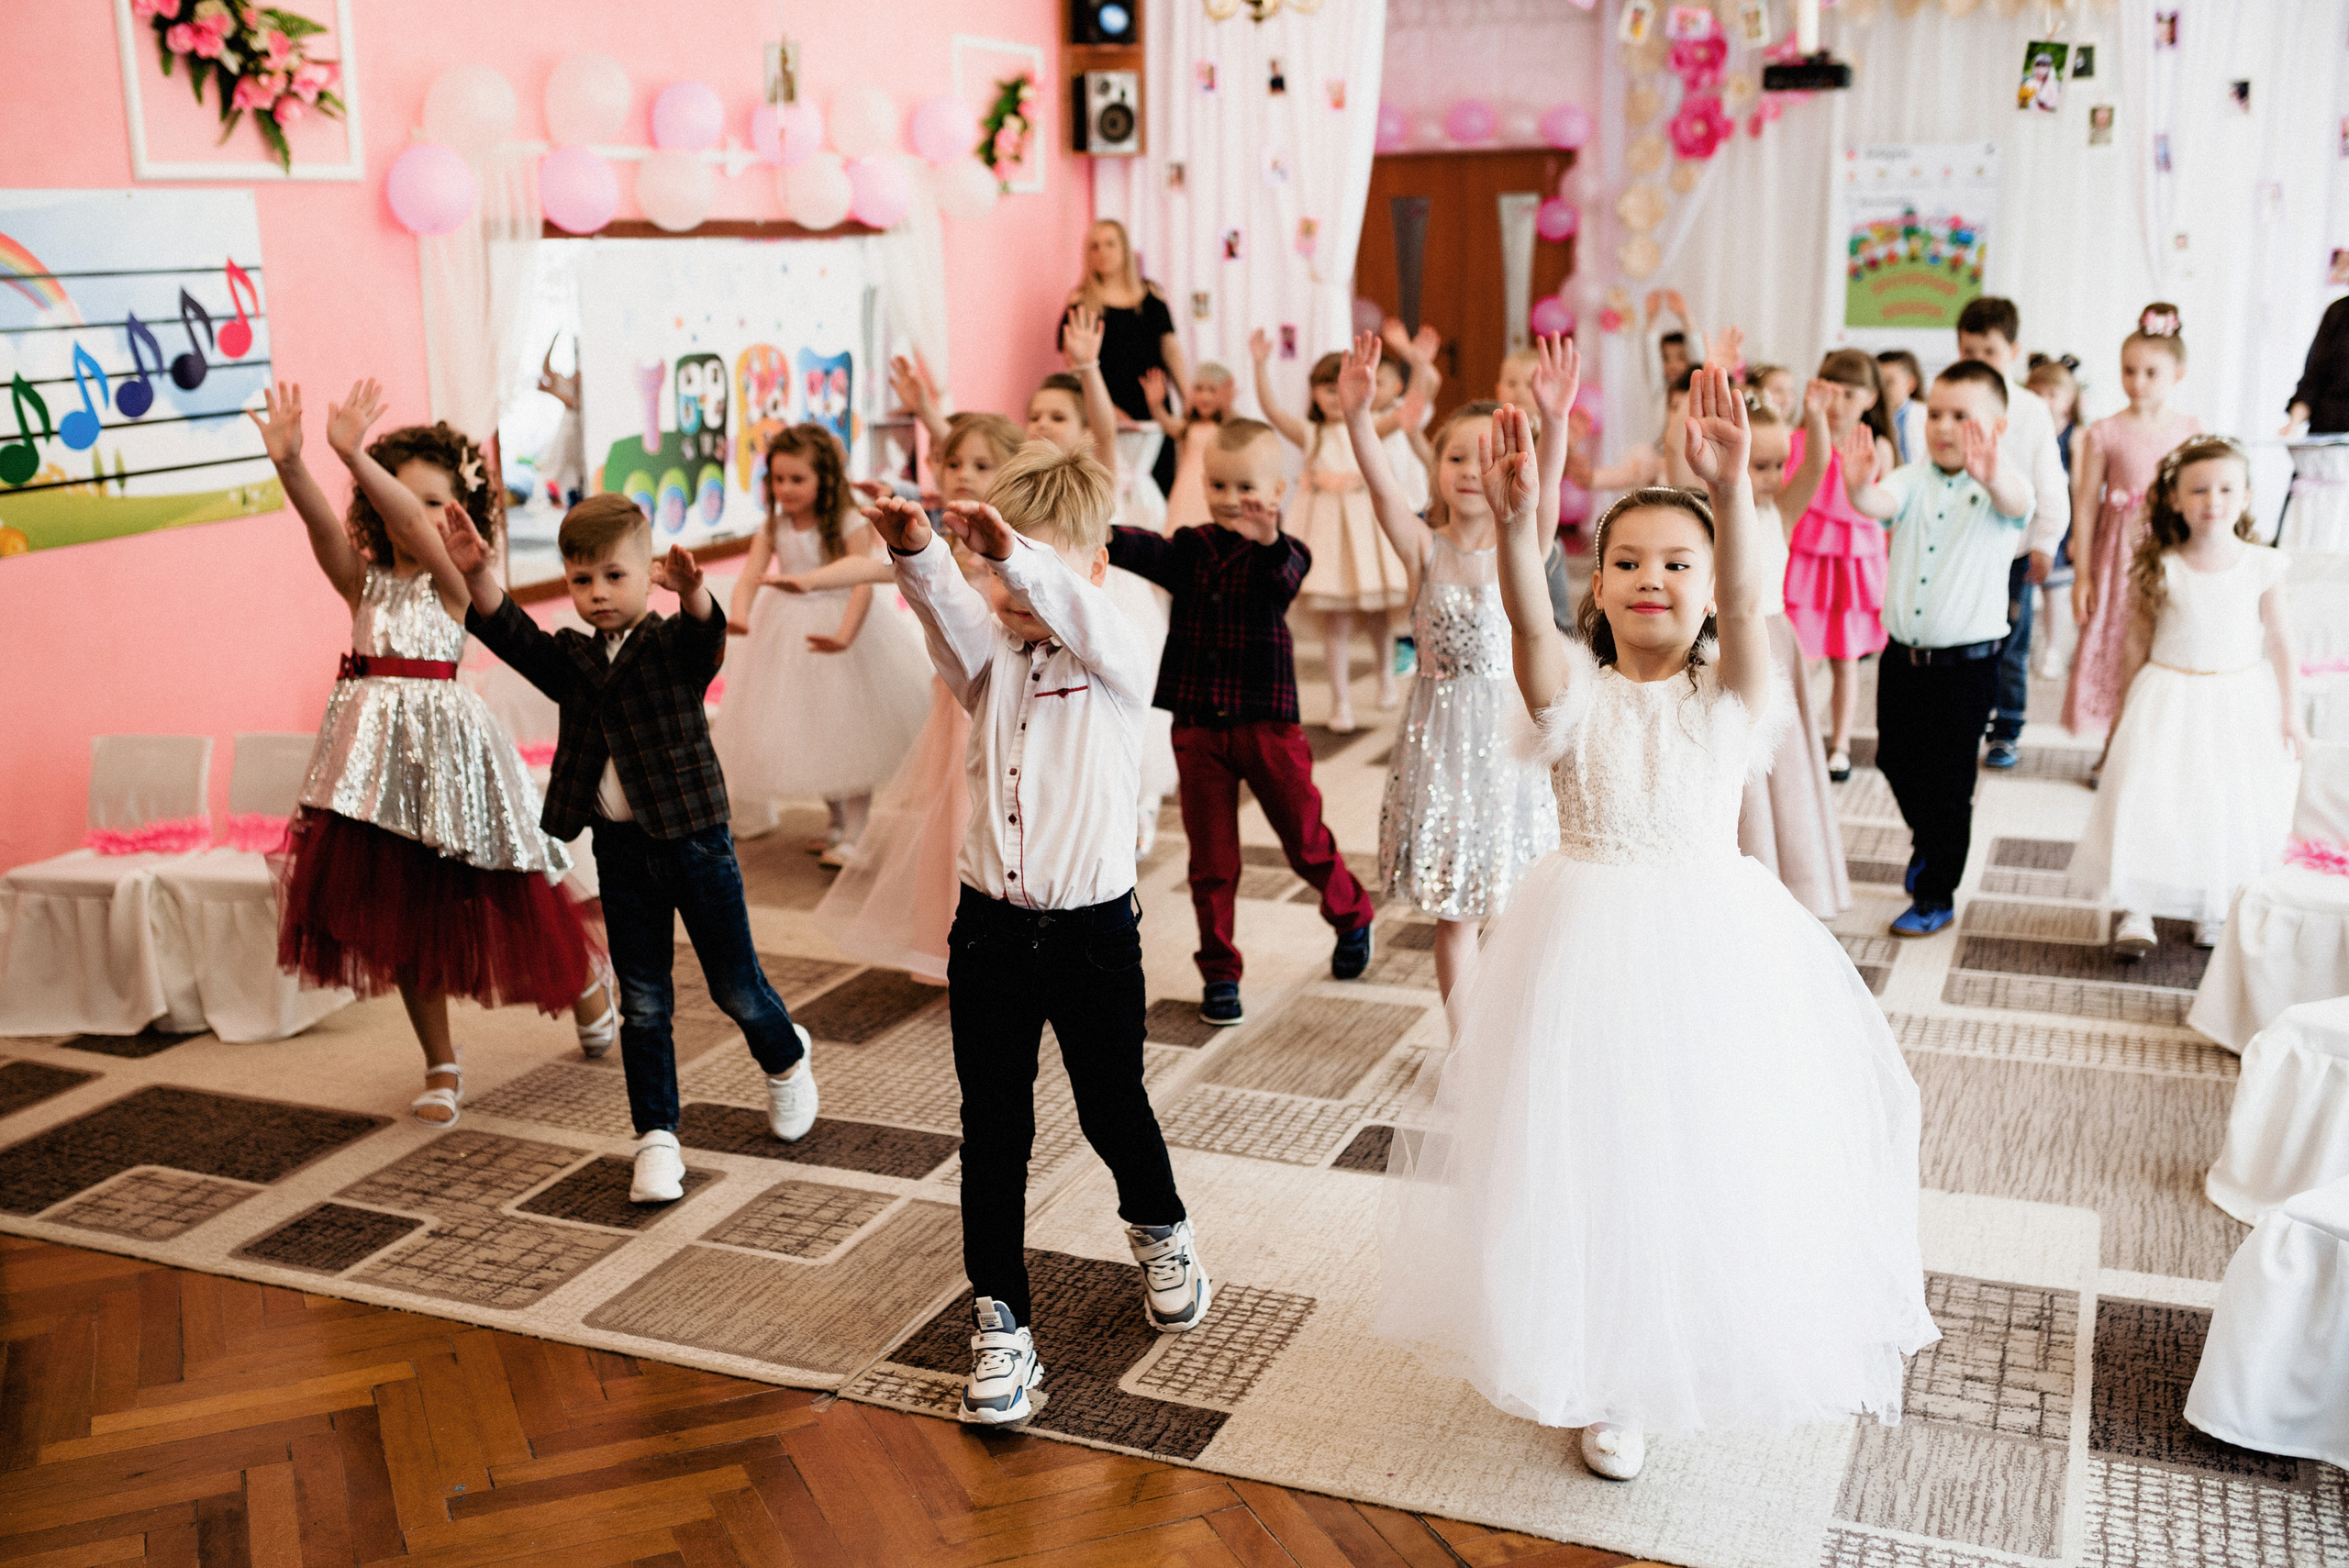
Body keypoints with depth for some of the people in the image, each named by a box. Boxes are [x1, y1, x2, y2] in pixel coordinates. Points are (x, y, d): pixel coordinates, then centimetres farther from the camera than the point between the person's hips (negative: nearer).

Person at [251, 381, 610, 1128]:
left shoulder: (453, 577, -3)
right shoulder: (364, 581, 7)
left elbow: (417, 523, -23)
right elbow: (323, 524, -11)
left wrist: (355, 456, -37)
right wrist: (289, 462, -30)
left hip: (446, 742, -4)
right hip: (374, 745, 4)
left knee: (489, 902, 6)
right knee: (397, 912, 7)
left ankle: (589, 992, 33)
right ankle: (442, 1066, 20)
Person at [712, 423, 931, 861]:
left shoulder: (849, 525, -15)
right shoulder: (773, 528, -3)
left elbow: (863, 584, -25)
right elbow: (750, 577, -14)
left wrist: (844, 635, -41)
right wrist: (738, 616, -36)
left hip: (842, 623, -5)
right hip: (788, 635, 5)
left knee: (850, 727, -3)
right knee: (807, 732, 14)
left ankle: (855, 833, 5)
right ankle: (837, 821, 31)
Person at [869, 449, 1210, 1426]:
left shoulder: (1117, 660, -6)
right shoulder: (989, 656, 3)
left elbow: (1077, 615, -30)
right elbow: (946, 611, -19)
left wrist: (1015, 553, -48)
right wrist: (915, 551, -41)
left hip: (1093, 931, -3)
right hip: (990, 928, 3)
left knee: (1112, 1108, 15)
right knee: (993, 1131, 6)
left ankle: (1161, 1232, 45)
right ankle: (1000, 1321, 17)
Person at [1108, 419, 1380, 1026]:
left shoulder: (1282, 553, -8)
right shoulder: (1191, 549, 2)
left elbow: (1286, 578, -31)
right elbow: (1148, 552, -18)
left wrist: (1268, 540, -55)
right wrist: (1100, 533, -39)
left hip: (1266, 724, -2)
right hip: (1198, 729, 2)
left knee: (1305, 841, 14)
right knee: (1211, 862, 8)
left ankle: (1353, 916, 42)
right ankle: (1219, 974, 21)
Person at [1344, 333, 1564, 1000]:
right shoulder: (1424, 548, -2)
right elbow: (1383, 488, -19)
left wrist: (1553, 422, -44)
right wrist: (1356, 415, -38)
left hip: (1508, 727, -1)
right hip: (1440, 735, 1)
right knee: (1452, 909, 10)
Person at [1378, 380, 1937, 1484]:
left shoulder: (1731, 696, -3)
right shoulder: (1576, 692, -4)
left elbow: (1745, 604, -23)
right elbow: (1528, 620, -24)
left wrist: (1728, 494, -41)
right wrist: (1513, 521, -43)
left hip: (1708, 946, 0)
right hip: (1589, 941, 0)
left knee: (1706, 1153, 11)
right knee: (1592, 1155, 7)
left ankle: (1710, 1344, 39)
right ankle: (1608, 1385, 27)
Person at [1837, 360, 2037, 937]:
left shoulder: (1999, 488, -8)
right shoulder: (1913, 482, 1)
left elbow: (2018, 501, -32)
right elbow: (1877, 504, -20)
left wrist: (1991, 477, -57)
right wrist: (1857, 485, -45)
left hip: (1966, 662, -4)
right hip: (1902, 652, 4)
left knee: (1948, 783, 3)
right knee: (1895, 761, 19)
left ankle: (1936, 897, 19)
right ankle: (1928, 841, 48)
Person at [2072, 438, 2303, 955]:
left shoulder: (2262, 566, -5)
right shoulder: (2159, 570, -7)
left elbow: (2281, 645, 1)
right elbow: (2138, 646, 2)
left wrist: (2290, 714, 3)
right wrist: (2128, 709, 6)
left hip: (2241, 704, 1)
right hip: (2168, 701, -1)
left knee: (2233, 809, 6)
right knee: (2147, 800, -10)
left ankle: (2215, 909, 23)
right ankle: (2136, 911, -4)